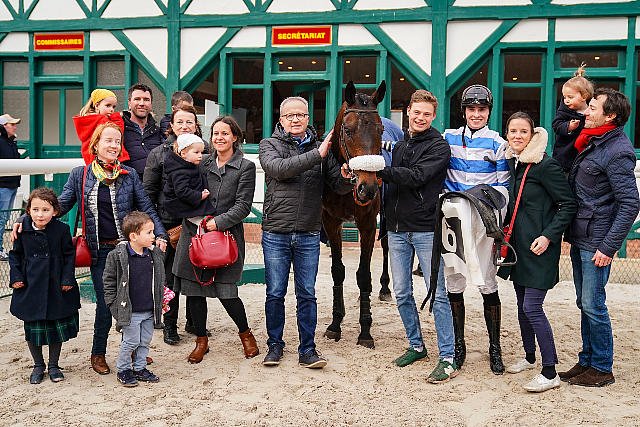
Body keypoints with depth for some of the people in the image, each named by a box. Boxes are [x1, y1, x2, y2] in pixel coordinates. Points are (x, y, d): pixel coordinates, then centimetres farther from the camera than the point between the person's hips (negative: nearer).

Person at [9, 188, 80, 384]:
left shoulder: (62, 229, -9)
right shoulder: (23, 230, -5)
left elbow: (69, 255, -1)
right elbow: (15, 255, 7)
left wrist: (68, 279, -7)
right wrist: (16, 277, -4)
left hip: (56, 287, -1)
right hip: (31, 287, 1)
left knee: (58, 326, 10)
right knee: (32, 328, 9)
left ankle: (53, 365, 28)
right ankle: (38, 365, 29)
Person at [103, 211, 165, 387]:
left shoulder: (155, 253, 1)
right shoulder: (117, 255, -15)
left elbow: (159, 278, 15)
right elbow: (108, 280, -7)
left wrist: (159, 302, 13)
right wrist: (114, 304, -8)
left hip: (149, 310, 5)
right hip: (130, 312, -5)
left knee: (145, 341, 15)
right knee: (130, 342, 3)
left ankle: (140, 368, 31)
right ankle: (123, 370, 23)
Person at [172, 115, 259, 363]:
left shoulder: (245, 167, 1)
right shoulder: (203, 164, 13)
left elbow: (243, 205, -6)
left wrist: (218, 222, -15)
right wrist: (197, 217, -3)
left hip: (227, 234, -4)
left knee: (226, 292, -8)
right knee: (193, 290, 5)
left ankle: (245, 333, 19)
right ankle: (201, 340, 23)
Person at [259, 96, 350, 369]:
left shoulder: (320, 148, 7)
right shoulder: (269, 145, 3)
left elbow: (339, 185, 1)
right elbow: (278, 168, -19)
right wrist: (316, 155, -24)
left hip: (308, 235, 1)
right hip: (276, 234, -1)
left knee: (307, 294, 6)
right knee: (275, 293, 8)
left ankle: (307, 350, 15)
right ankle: (275, 345, 23)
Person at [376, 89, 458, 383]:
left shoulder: (439, 146, -5)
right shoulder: (399, 146, 16)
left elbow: (416, 177, -20)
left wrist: (380, 171, -24)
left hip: (426, 229, -6)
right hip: (397, 230, 6)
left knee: (438, 295, -3)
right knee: (402, 293, 11)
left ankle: (448, 359, 1)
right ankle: (416, 345, 27)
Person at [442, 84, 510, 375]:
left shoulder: (497, 143, 3)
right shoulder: (449, 137, 10)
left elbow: (503, 185, 4)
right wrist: (447, 201, 2)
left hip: (483, 220, -2)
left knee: (488, 283, 0)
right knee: (453, 282, 5)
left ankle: (495, 348, 12)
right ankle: (458, 345, 19)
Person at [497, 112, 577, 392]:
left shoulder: (545, 165, -15)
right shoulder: (511, 163, 8)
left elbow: (568, 204, -14)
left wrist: (548, 235, -20)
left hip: (539, 247, -8)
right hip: (518, 244, 8)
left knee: (532, 308, -9)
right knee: (522, 304, 17)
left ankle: (550, 373, 1)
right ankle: (529, 357, 34)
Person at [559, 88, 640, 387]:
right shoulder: (592, 143, 13)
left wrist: (609, 247, -21)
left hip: (596, 242, -9)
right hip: (579, 238, 9)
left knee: (593, 305, -2)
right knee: (584, 303, 15)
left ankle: (601, 369, 11)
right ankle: (586, 361, 25)